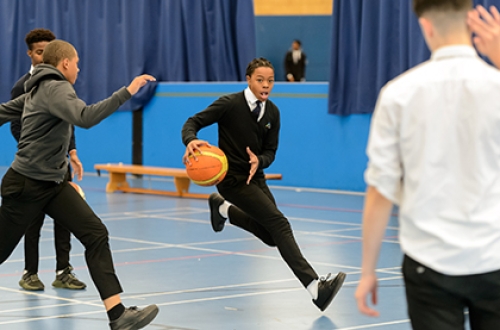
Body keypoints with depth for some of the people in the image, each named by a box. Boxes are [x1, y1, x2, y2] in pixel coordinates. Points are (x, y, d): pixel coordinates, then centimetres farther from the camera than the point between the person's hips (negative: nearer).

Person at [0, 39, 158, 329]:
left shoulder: (39, 90, 12)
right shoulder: (56, 88, -17)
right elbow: (86, 118, -34)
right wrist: (127, 91, -33)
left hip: (55, 184, 9)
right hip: (26, 186, -9)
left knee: (96, 234, -9)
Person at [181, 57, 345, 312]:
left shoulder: (272, 112, 2)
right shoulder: (230, 104, -14)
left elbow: (270, 151, 5)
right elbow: (193, 122, -12)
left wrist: (259, 160, -19)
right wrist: (191, 141, -34)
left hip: (255, 176, 7)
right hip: (232, 177, -7)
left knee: (272, 237, 11)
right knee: (279, 223, -19)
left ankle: (223, 208, 34)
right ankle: (314, 286, -24)